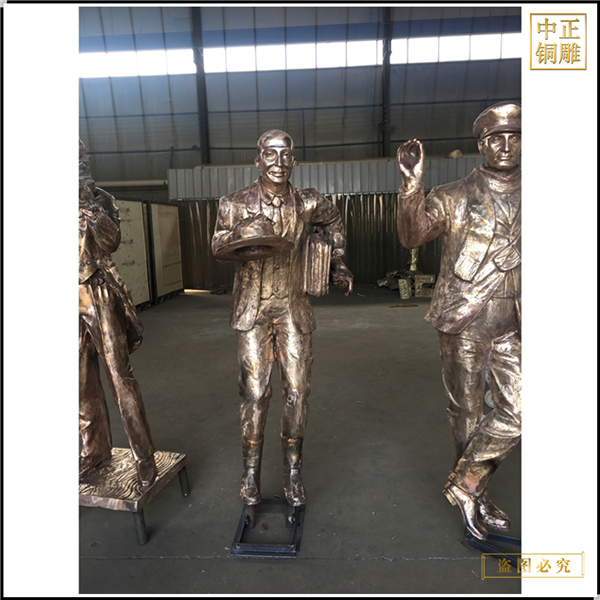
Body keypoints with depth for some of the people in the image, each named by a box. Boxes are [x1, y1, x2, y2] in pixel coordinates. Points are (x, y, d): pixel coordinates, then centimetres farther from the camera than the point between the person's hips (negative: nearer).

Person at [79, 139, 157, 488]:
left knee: (120, 377, -2)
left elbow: (112, 241, -11)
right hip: (78, 301, 3)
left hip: (100, 299, -3)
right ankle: (96, 450, 28)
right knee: (83, 382, 10)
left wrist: (88, 205, -20)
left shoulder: (99, 199, 3)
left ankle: (145, 456, 8)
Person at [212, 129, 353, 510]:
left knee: (297, 390, 3)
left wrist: (338, 263, 19)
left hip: (294, 309, 2)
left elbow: (334, 220, 24)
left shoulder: (308, 204, 3)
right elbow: (219, 246, 5)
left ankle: (293, 472, 21)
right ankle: (251, 471, 20)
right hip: (253, 310, -1)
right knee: (255, 391, 0)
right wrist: (241, 241, -17)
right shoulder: (236, 204, -2)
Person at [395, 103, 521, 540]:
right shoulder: (453, 198, -3)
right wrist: (412, 185, -29)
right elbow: (412, 237, -17)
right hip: (463, 323, -4)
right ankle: (472, 492, 31)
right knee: (467, 412, 9)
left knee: (517, 411, 2)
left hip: (512, 323, 4)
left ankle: (466, 484, 23)